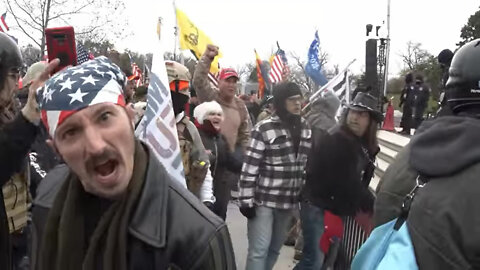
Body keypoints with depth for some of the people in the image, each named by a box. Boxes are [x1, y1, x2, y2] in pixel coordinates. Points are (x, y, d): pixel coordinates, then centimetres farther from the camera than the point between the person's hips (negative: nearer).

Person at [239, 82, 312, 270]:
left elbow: (307, 165, 13)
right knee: (259, 250, -4)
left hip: (289, 201, 6)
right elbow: (249, 167, -13)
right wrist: (246, 200, -13)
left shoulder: (305, 129, 6)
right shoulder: (264, 129, -12)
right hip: (263, 200, -5)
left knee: (275, 249, 16)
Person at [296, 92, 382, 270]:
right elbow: (347, 182, -22)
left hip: (335, 207, 9)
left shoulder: (363, 145, 10)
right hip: (318, 205, -9)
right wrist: (372, 205, -14)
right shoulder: (338, 140, -19)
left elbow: (358, 181, 8)